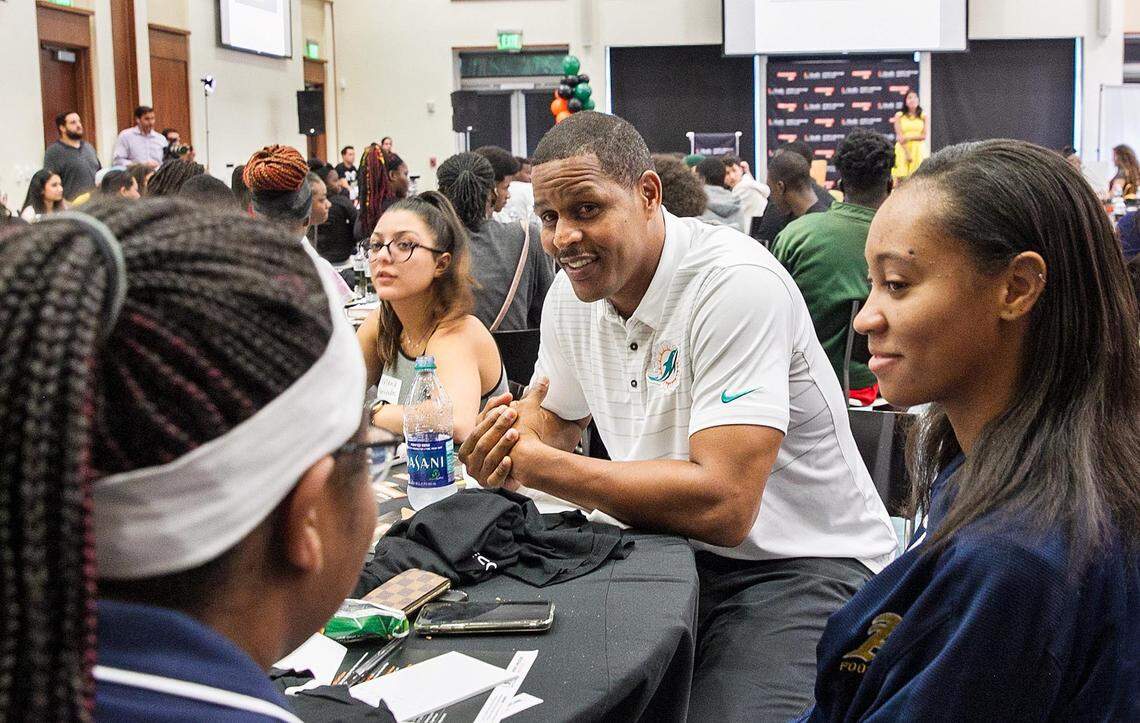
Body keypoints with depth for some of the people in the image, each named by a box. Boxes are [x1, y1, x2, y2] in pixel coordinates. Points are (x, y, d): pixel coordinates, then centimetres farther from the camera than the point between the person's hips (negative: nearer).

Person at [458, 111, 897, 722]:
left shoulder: (737, 283, -24)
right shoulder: (572, 293, 1)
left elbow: (723, 506, -30)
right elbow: (552, 419, 15)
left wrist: (541, 466, -25)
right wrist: (501, 444, -10)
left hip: (804, 564, -6)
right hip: (673, 549, 7)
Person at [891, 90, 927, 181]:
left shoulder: (923, 116, 9)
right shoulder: (899, 116, 6)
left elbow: (924, 136, 0)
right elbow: (899, 137, -3)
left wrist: (908, 138, -11)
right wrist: (907, 152, -14)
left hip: (918, 150, 1)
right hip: (903, 149, -1)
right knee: (901, 177, -8)